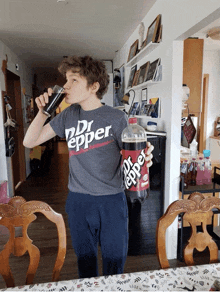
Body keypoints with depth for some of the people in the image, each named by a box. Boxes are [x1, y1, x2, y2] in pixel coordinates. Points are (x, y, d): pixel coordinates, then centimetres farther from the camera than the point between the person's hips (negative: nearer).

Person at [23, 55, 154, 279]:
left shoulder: (116, 118, -10)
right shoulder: (69, 115, 2)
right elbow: (29, 142, 5)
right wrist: (43, 112, -9)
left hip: (111, 201, -3)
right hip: (78, 201, 4)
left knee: (114, 266, 15)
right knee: (85, 262, 23)